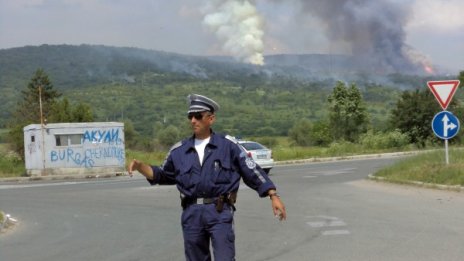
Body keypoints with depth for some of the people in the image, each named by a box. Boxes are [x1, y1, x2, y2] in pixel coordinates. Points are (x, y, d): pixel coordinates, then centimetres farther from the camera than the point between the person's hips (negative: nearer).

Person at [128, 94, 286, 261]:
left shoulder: (228, 145, 1)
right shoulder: (179, 150, 10)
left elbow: (253, 172, 2)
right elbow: (163, 176, 22)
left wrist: (274, 196, -3)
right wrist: (140, 166, 6)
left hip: (220, 212, -4)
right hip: (192, 214, 4)